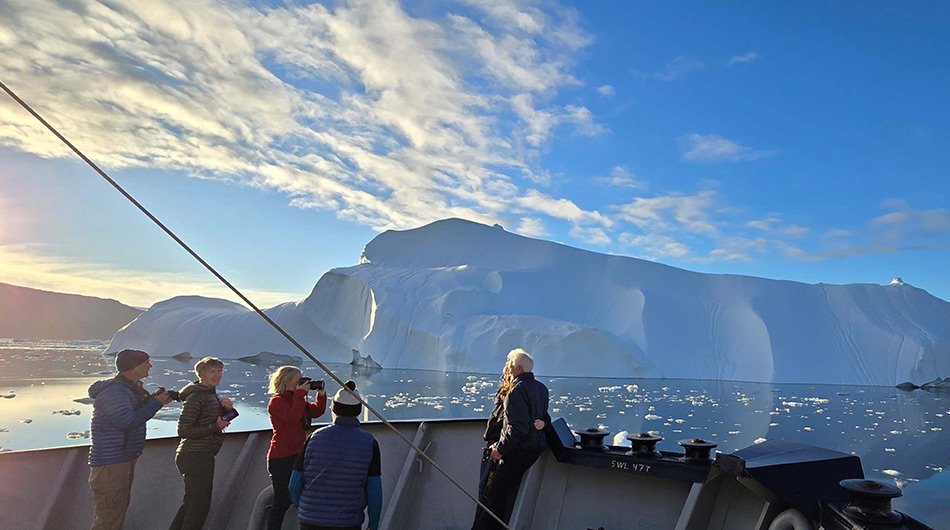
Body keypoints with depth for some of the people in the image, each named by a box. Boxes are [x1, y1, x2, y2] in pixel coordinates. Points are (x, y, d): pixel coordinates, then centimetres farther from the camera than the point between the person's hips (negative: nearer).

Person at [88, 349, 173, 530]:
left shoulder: (132, 388, 11)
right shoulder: (114, 391, -21)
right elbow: (128, 421, -27)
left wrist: (155, 398, -2)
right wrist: (156, 403, -19)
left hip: (125, 459, 10)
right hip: (110, 463, -10)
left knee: (120, 508, 22)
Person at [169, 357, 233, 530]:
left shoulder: (211, 393, 13)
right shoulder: (196, 397, -17)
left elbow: (218, 419, 18)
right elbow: (183, 430, -22)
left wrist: (226, 408, -3)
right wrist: (215, 427, -21)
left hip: (202, 455, 10)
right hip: (196, 457, -10)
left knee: (191, 502, 21)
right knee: (200, 504, -3)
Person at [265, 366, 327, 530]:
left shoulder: (296, 399, 13)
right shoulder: (276, 401, -13)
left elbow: (316, 411, 16)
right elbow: (293, 416, -29)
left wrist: (321, 394, 3)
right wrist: (300, 394, -23)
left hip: (297, 455, 9)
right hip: (281, 458, -9)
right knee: (283, 500, -3)